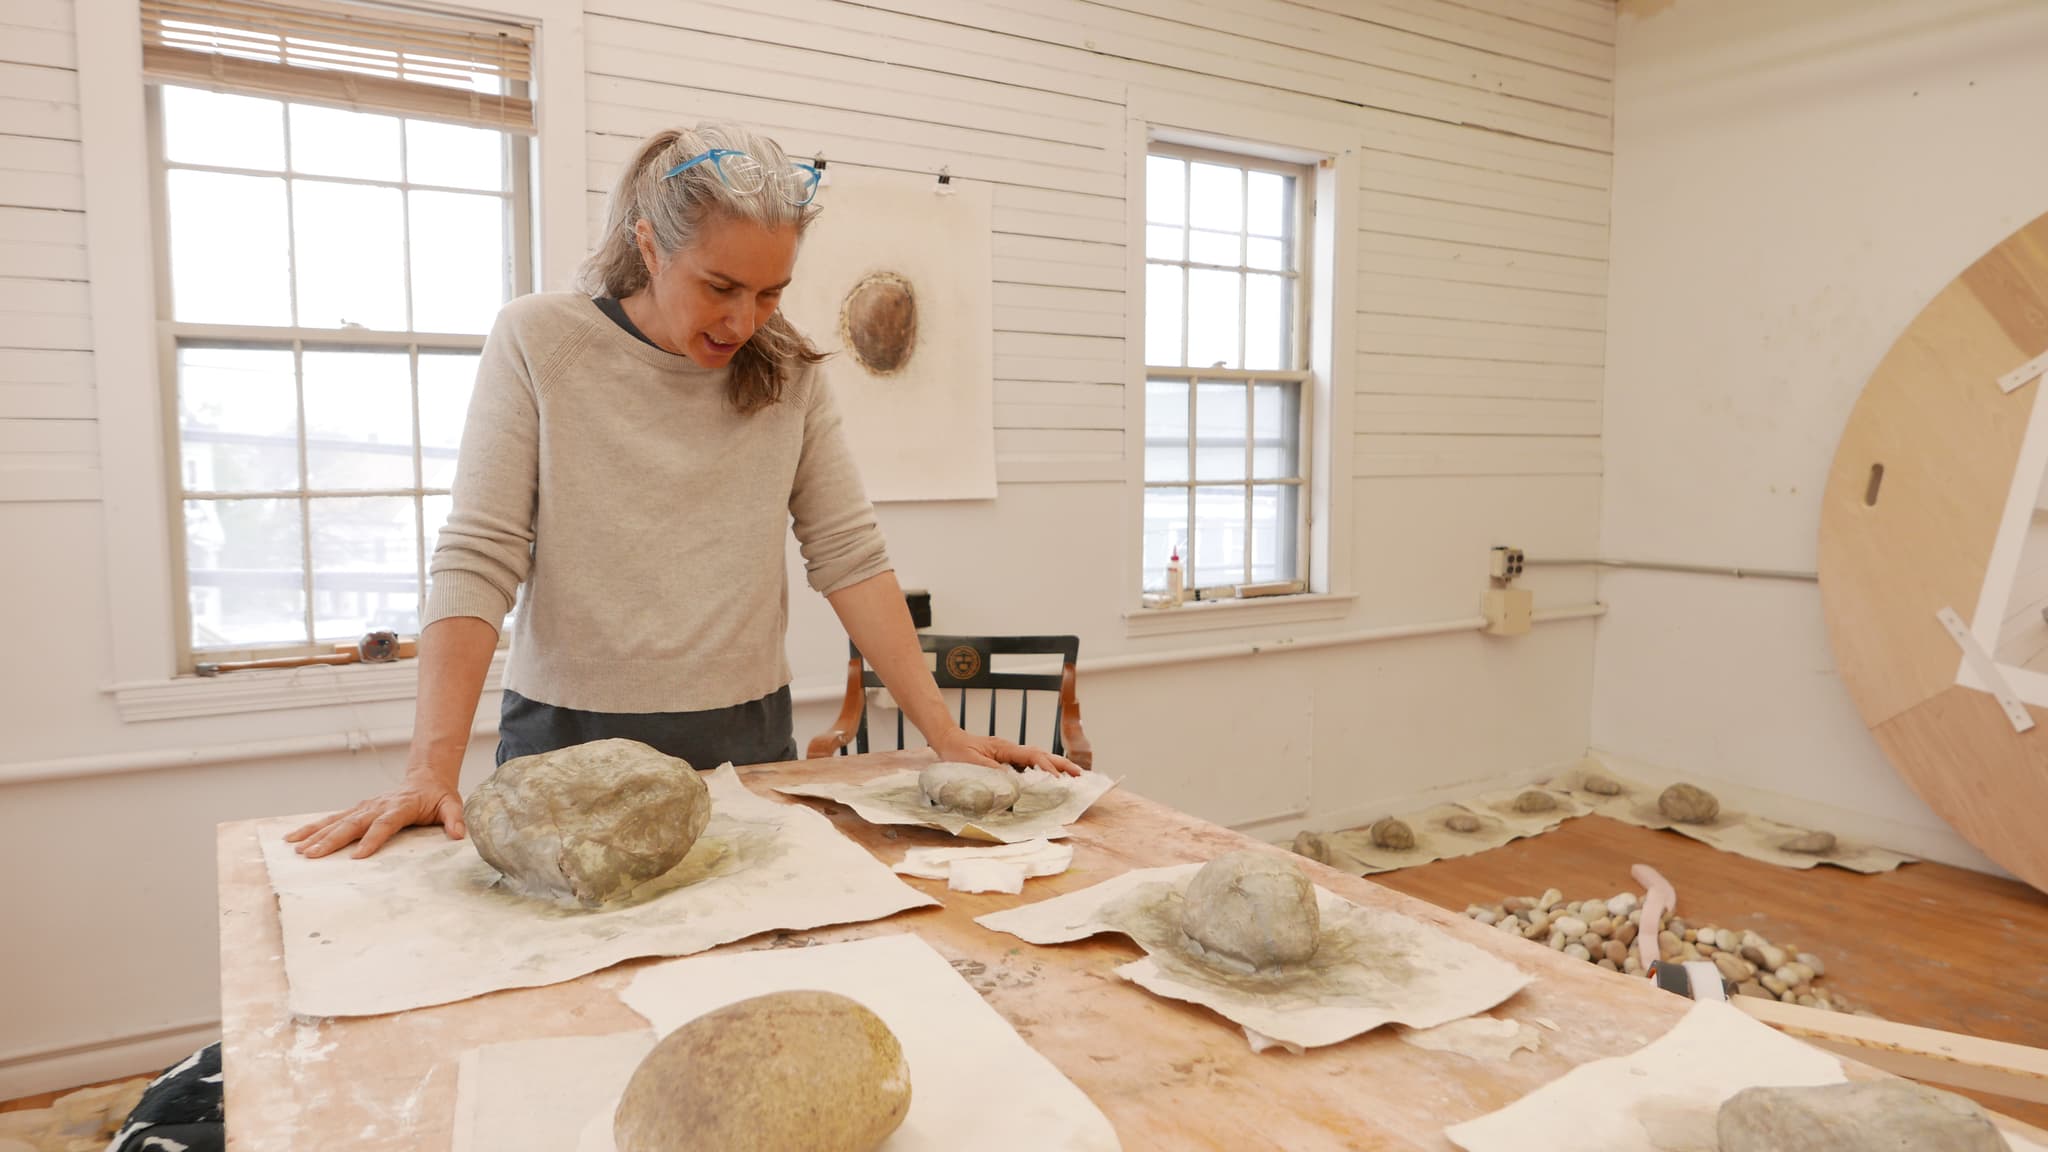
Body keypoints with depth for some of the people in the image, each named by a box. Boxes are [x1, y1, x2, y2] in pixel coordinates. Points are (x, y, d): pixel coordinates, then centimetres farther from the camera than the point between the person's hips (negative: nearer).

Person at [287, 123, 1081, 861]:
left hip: (747, 740, 2)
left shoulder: (787, 371, -1)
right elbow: (477, 562, -12)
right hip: (569, 743, -2)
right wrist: (432, 773, -20)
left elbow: (850, 555, -3)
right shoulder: (537, 341, -7)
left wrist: (945, 734, -9)